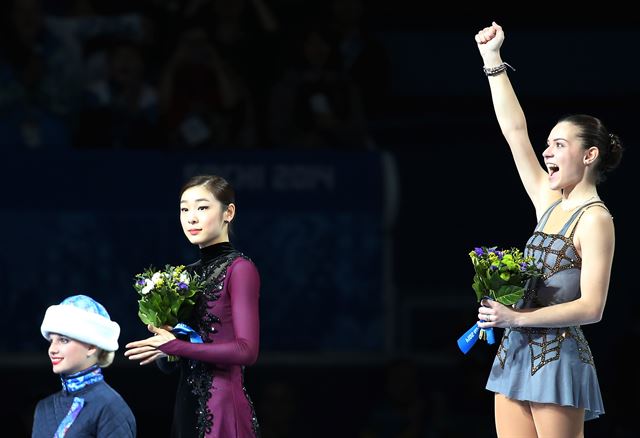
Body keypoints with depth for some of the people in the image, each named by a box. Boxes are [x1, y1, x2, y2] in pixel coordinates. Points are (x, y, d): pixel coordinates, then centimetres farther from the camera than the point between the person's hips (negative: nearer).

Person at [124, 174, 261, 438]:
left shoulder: (239, 269, -7)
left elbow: (247, 350, -17)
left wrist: (175, 346, -14)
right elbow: (166, 364, 19)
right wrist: (160, 335, -4)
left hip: (223, 406, -7)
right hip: (187, 405, 7)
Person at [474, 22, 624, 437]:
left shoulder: (595, 220, -9)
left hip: (558, 357, -7)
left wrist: (516, 317, -19)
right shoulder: (548, 201, 13)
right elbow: (515, 130, 16)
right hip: (516, 354, 8)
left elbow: (591, 307, -16)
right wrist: (492, 60, 16)